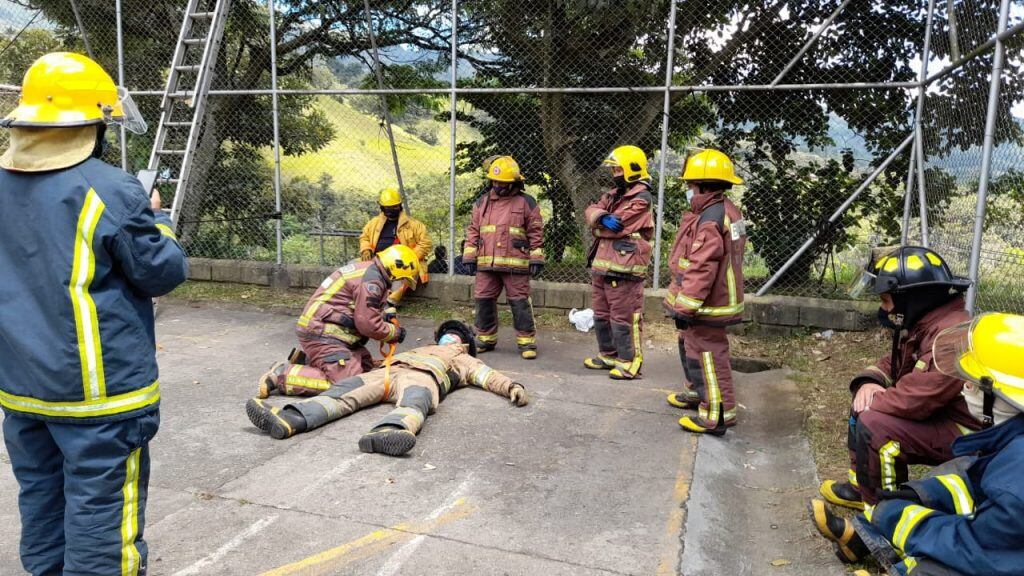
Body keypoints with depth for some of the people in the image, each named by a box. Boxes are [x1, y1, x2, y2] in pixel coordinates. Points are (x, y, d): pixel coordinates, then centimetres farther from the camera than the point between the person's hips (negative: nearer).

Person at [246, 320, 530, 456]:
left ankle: (385, 433, -73)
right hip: (387, 370, 5)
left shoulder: (464, 360, 33)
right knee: (343, 390, -21)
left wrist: (512, 386, 0)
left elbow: (487, 375, 18)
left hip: (422, 376, -4)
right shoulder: (423, 349, 48)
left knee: (414, 402, -40)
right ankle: (289, 419, -43)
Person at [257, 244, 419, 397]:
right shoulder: (371, 281, -17)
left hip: (322, 328, 11)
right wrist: (395, 333, -2)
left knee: (365, 365, 9)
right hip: (321, 333, -11)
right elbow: (368, 324, -18)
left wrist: (386, 313, 5)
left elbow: (364, 310, 25)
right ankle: (282, 375, -13)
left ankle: (305, 359, 12)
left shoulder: (366, 269, 15)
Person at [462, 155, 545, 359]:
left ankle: (527, 342, 6)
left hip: (515, 264, -4)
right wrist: (469, 255, 7)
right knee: (484, 300, 8)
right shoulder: (482, 202, 14)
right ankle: (485, 338, 22)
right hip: (486, 264, 4)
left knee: (520, 302, -2)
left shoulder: (526, 202, 3)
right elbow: (473, 230, 14)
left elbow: (536, 232, 3)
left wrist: (536, 258, -4)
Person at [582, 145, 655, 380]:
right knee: (601, 315, 18)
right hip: (601, 265, 9)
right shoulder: (613, 195, 18)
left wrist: (598, 225, -1)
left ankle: (629, 361, 6)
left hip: (624, 269, -9)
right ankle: (608, 354, 31)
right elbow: (591, 210, 3)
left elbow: (617, 227, -19)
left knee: (623, 318, -4)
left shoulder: (641, 199, -11)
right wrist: (602, 217, -18)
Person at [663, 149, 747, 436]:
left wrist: (685, 307, -23)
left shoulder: (710, 220, -24)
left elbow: (701, 270, -27)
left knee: (706, 355, -2)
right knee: (691, 346, 25)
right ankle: (696, 392, 42)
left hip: (706, 305, -11)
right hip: (715, 300, 11)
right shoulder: (727, 211, 10)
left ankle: (717, 414, 7)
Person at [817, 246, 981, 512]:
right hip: (936, 415, 11)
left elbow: (913, 398, -34)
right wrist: (869, 382, -6)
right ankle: (861, 487, 21)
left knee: (873, 425, -24)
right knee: (865, 409, 11)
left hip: (963, 433, -10)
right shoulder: (921, 324, 5)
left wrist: (870, 400, -15)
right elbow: (893, 364, 16)